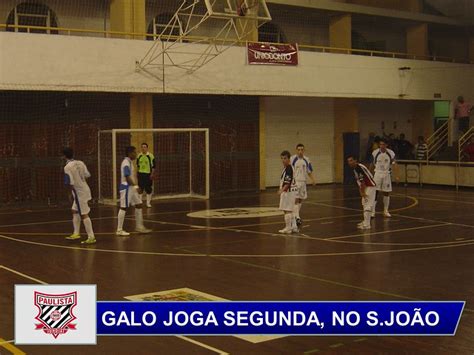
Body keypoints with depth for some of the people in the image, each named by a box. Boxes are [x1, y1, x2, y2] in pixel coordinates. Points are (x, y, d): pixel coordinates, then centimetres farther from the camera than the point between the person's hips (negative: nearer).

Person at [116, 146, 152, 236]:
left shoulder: (130, 162, 15)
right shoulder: (126, 163, -16)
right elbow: (127, 177, -24)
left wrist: (135, 186, 18)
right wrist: (135, 185, -25)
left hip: (131, 188, 10)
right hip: (126, 188, -10)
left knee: (138, 205, 11)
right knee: (124, 207, -5)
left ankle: (139, 226, 19)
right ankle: (119, 230, 0)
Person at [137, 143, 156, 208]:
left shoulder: (150, 156, -6)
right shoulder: (139, 155, 5)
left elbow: (153, 166, -4)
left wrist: (152, 174, -9)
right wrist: (137, 172, 12)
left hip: (148, 174, -3)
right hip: (140, 174, 3)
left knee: (148, 189, 2)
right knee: (140, 188, 6)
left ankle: (148, 203, 12)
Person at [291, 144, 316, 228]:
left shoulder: (306, 160, 8)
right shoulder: (292, 159, -8)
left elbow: (309, 172, 14)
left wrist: (313, 179, -2)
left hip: (303, 182, 6)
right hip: (295, 182, -6)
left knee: (300, 200, 12)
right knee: (296, 200, -13)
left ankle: (295, 216, 25)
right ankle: (296, 217, -17)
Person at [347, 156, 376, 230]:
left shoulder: (360, 167, -22)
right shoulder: (355, 169, 8)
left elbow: (362, 181, -22)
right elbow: (359, 182, 12)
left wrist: (363, 192, -18)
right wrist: (361, 191, 6)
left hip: (370, 186, -11)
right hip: (365, 187, 11)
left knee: (367, 206, -13)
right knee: (364, 205, 20)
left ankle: (367, 224, -15)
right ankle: (366, 221, 31)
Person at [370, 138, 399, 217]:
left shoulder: (391, 153, -8)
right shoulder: (375, 153, -6)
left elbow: (394, 164, -7)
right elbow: (372, 164, 7)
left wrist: (397, 175, -15)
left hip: (387, 174, 1)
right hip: (377, 174, -1)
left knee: (386, 193, 7)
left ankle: (386, 211, 20)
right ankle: (372, 211, -4)